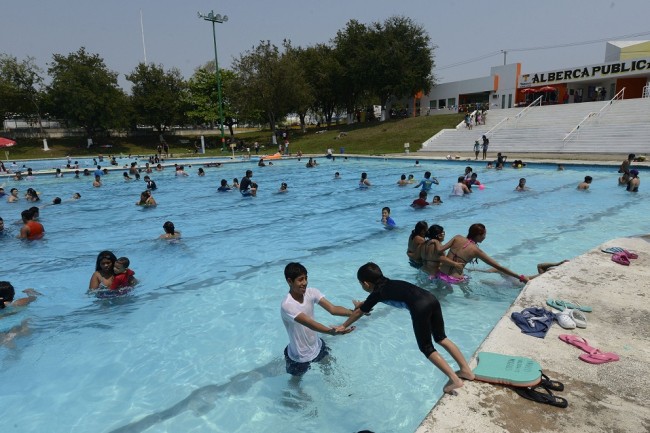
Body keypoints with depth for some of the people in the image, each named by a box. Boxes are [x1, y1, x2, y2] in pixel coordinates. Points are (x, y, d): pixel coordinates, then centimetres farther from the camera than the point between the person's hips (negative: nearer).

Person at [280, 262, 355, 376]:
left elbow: (332, 309, -21)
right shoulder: (287, 305, -33)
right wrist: (332, 331, -59)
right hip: (300, 356, -6)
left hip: (317, 345, 6)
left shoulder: (311, 292, -14)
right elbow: (310, 323, -43)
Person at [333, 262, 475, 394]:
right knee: (441, 338, 23)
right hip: (431, 299, 8)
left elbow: (359, 312, 24)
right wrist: (363, 303, 63)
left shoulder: (377, 293, 11)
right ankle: (466, 370, 25)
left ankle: (455, 380, 4)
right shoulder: (389, 284, 30)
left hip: (420, 307, -8)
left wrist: (343, 326, 36)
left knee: (426, 347, 8)